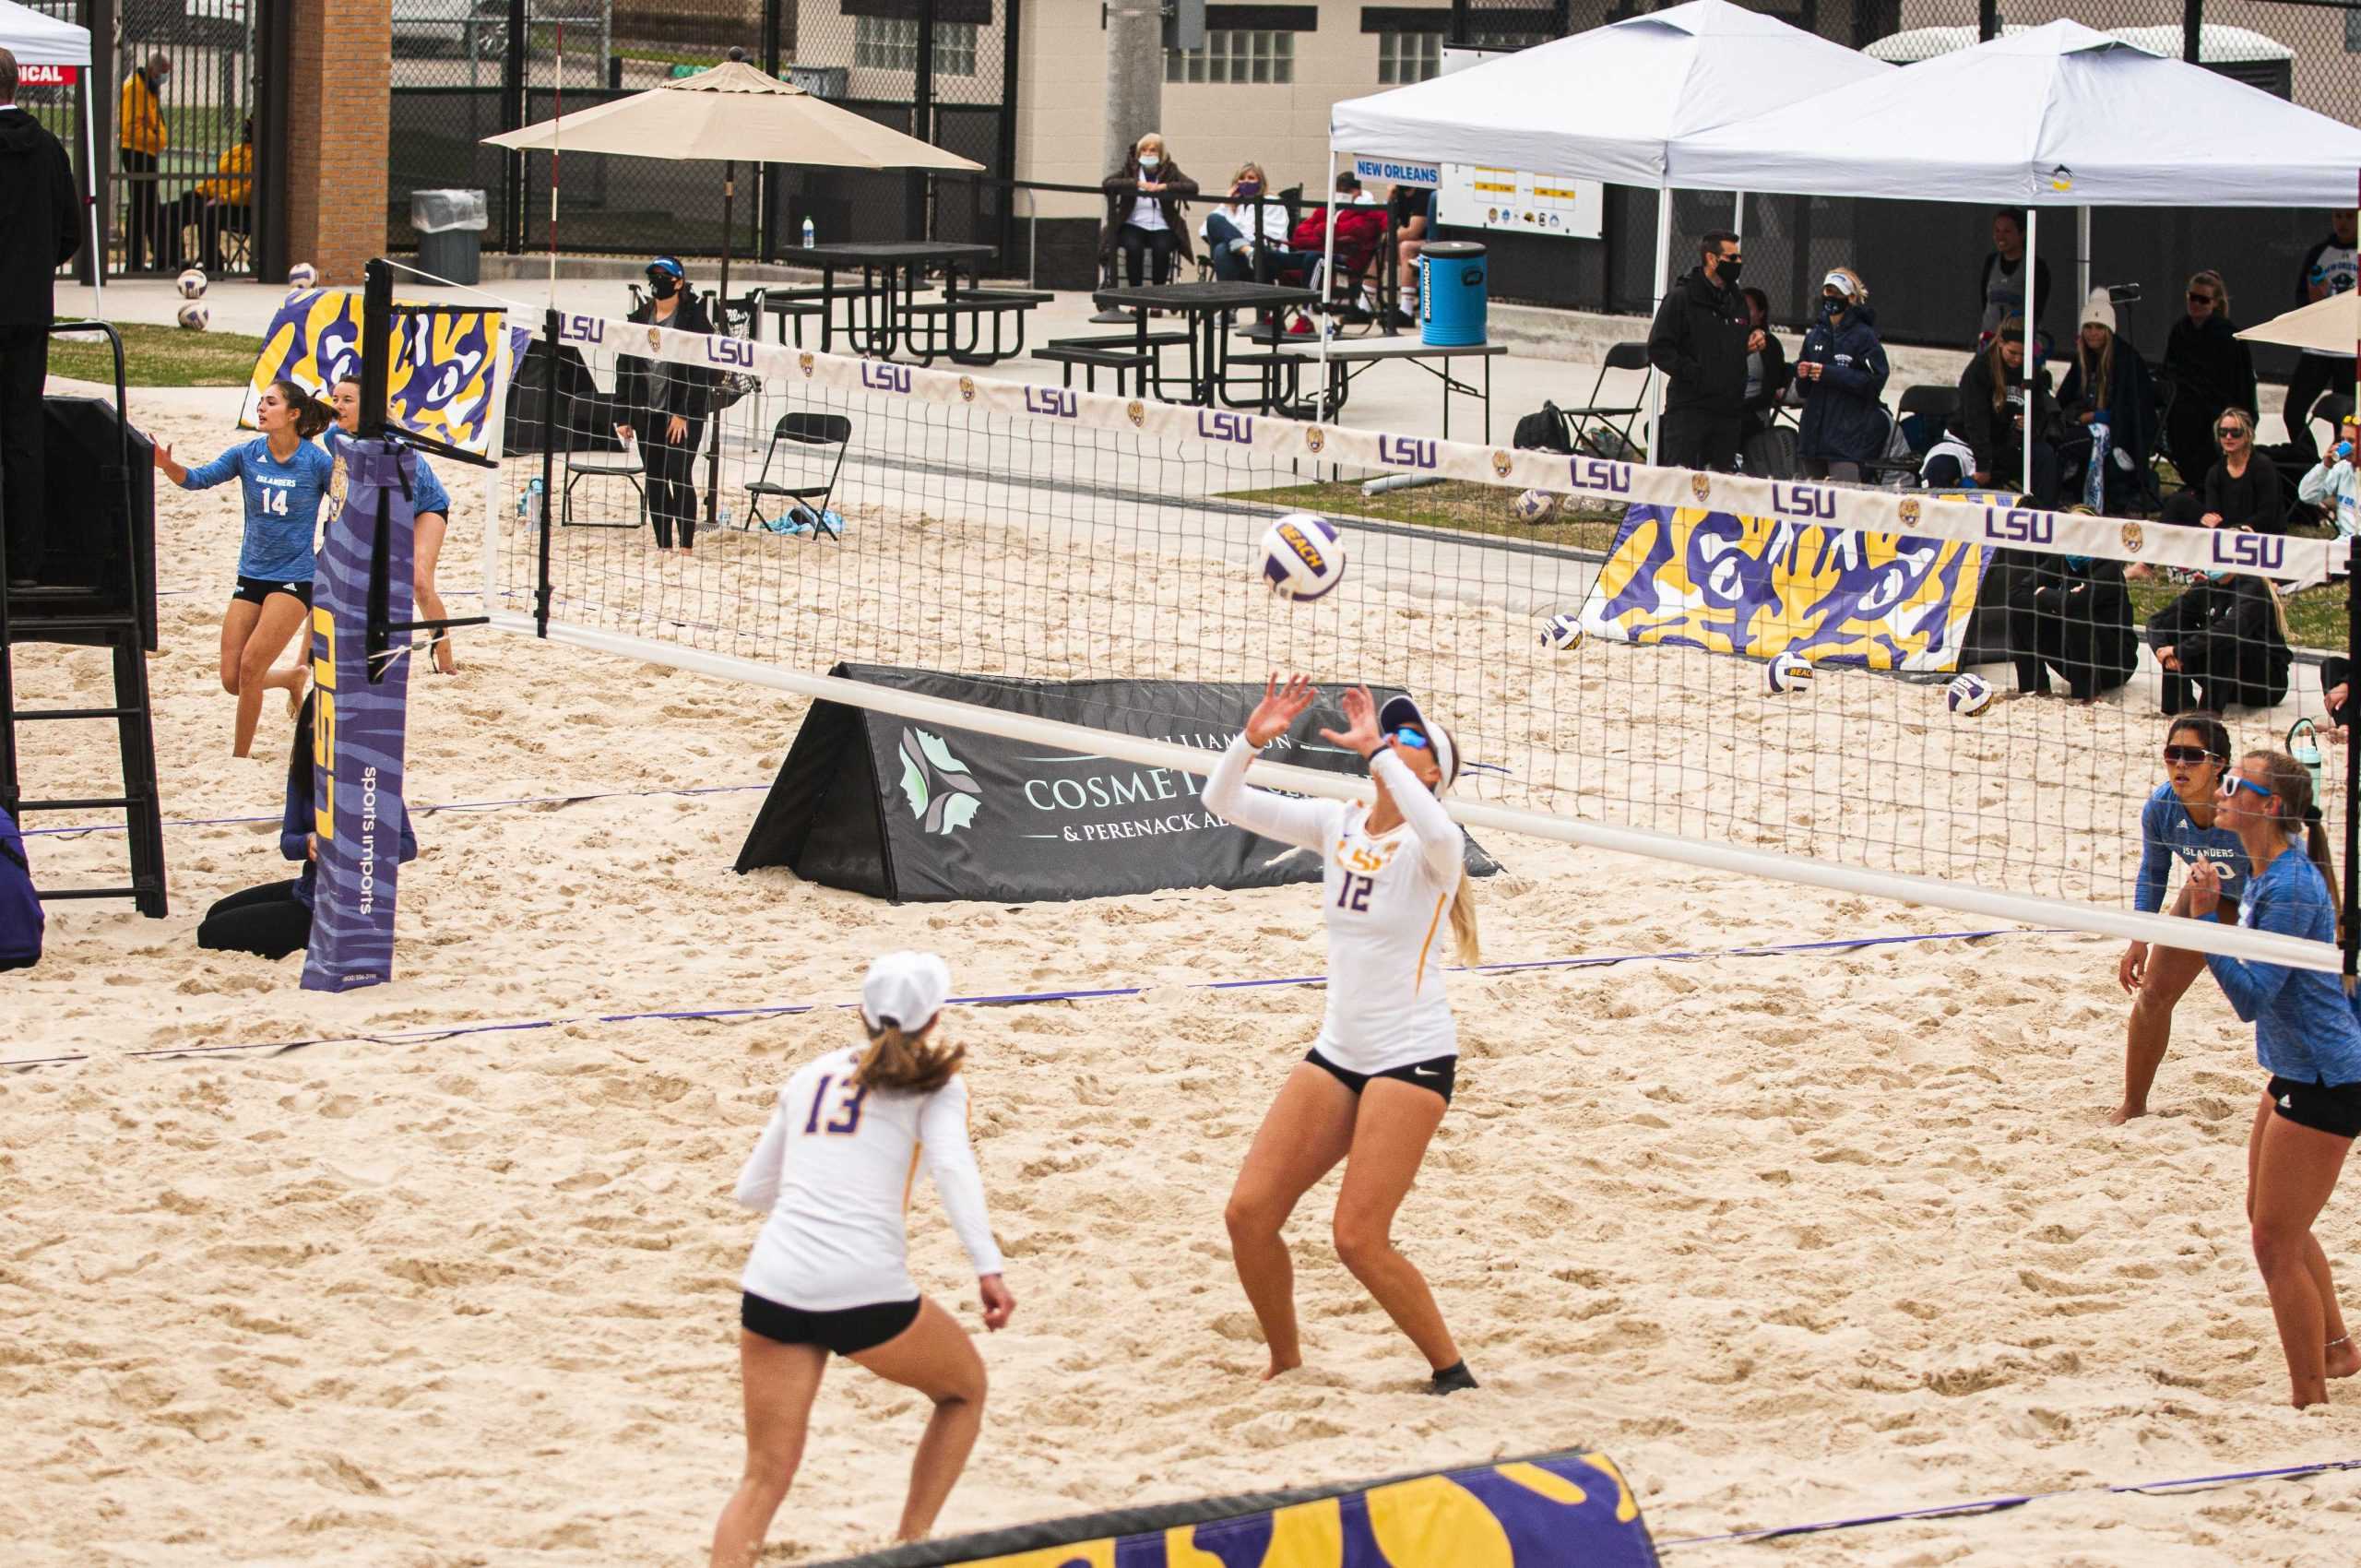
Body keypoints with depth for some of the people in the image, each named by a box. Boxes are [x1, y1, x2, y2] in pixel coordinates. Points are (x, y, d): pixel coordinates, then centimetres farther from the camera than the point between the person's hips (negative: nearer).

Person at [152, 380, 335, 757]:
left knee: (251, 666, -17)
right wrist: (168, 465, -28)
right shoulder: (247, 455, -1)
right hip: (251, 577, 5)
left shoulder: (317, 461, -10)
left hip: (294, 580, -5)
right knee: (232, 680, 3)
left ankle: (240, 756, -3)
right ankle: (294, 677, 34)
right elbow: (199, 478, -10)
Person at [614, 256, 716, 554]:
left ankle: (686, 548, -5)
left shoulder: (694, 318, -6)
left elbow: (702, 371, -10)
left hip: (684, 415, -5)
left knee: (680, 476, -9)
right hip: (647, 412, 5)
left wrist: (684, 412, -15)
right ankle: (663, 546, 13)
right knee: (655, 480, 7)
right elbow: (625, 369, 12)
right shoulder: (639, 319, 10)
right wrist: (623, 415, 7)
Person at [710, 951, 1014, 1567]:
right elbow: (951, 1164, -11)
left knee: (766, 1475, 9)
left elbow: (752, 1188, 26)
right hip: (865, 1292, -3)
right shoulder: (933, 1082, 9)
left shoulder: (812, 1074, 21)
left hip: (771, 1286, 4)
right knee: (964, 1390, 25)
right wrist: (988, 1268, -18)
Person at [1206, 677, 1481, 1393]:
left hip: (1413, 1058, -7)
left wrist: (1378, 750, -34)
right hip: (1337, 1053, 7)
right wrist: (1253, 737, -17)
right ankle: (1286, 1363, 18)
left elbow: (1438, 833, -40)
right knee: (1249, 1213, -1)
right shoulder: (1338, 825, 4)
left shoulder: (1429, 846, -13)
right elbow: (1224, 800, 1)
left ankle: (1451, 1373, 6)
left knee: (1359, 1240, -13)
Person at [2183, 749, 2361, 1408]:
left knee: (2275, 1242, -4)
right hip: (2297, 1070, 11)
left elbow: (2251, 996, -27)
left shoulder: (2290, 889, -25)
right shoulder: (2267, 873, 5)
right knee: (2270, 1217, 24)